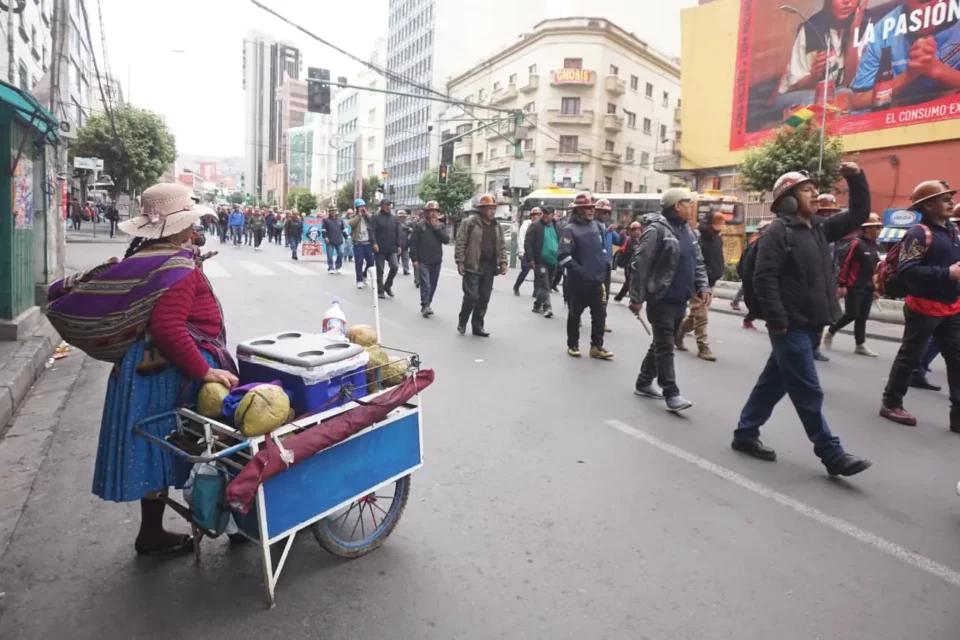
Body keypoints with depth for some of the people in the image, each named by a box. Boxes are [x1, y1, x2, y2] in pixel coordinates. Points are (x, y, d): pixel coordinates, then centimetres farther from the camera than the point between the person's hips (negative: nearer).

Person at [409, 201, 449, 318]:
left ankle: (427, 305, 23)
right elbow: (413, 243, -6)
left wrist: (437, 228, -12)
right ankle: (425, 306, -11)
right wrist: (414, 259, -11)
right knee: (425, 285, -13)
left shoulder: (441, 226, 8)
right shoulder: (419, 225, -4)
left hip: (436, 262, 4)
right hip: (423, 262, -4)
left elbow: (446, 240, -5)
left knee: (433, 285, 10)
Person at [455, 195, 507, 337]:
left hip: (489, 267, 6)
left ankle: (477, 326, 17)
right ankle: (462, 322, 15)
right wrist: (460, 261, -13)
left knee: (484, 298, 7)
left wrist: (503, 262, 6)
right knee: (471, 296, -7)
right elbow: (460, 243, -8)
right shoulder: (470, 222, -5)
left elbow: (502, 246, 17)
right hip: (473, 266, -6)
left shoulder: (497, 226, 14)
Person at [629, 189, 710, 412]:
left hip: (680, 300, 9)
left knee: (662, 344, 15)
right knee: (665, 347, -5)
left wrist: (702, 287, 5)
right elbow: (640, 264, -17)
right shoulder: (657, 229, -13)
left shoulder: (688, 231, 15)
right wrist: (637, 297, -18)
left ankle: (644, 383, 28)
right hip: (661, 299, -9)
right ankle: (671, 394, -2)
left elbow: (698, 263, 20)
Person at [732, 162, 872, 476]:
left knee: (775, 382, 15)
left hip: (809, 324, 9)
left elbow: (858, 215, 21)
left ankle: (745, 434, 26)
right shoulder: (777, 231, -11)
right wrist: (777, 321, -21)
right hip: (791, 326, -9)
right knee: (808, 392, -1)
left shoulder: (818, 228, 15)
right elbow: (764, 278, -17)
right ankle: (832, 455, 8)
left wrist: (856, 178, 9)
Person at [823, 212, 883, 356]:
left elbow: (875, 268, 18)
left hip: (868, 289, 7)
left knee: (862, 318, 7)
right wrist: (842, 285, -19)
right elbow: (845, 264, -16)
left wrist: (875, 288, 17)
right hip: (854, 288, -7)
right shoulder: (856, 243, -12)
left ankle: (860, 346, 9)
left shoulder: (875, 246, 13)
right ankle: (830, 333, 14)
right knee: (852, 315, -6)